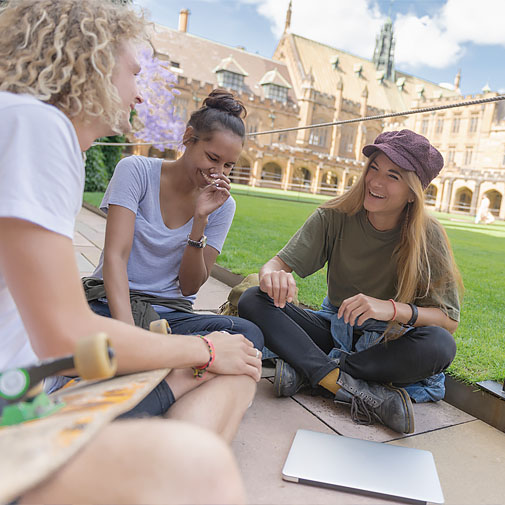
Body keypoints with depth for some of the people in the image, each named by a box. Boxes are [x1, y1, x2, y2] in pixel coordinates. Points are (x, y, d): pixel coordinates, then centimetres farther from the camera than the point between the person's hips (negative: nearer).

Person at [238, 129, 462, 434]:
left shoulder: (428, 236, -12)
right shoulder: (336, 217, -8)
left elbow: (450, 321, -15)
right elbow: (282, 262, -11)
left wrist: (392, 308, -34)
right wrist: (272, 274, -37)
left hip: (390, 344, -1)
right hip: (334, 331, 2)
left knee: (439, 345, -34)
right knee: (253, 301, -20)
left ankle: (310, 370, -23)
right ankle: (360, 390, -30)